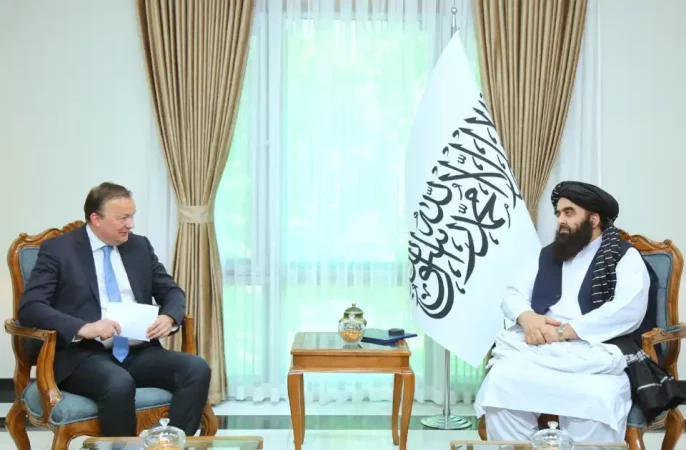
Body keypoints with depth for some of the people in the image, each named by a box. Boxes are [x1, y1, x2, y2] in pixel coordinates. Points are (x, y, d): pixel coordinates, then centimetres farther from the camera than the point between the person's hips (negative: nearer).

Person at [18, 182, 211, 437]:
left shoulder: (140, 246, 14)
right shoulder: (58, 250, 0)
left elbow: (172, 292, 17)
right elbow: (29, 307, -10)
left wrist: (169, 318, -8)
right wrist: (84, 328, -25)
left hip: (140, 352, 5)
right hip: (83, 355, -5)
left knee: (198, 369, -21)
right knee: (119, 383, -37)